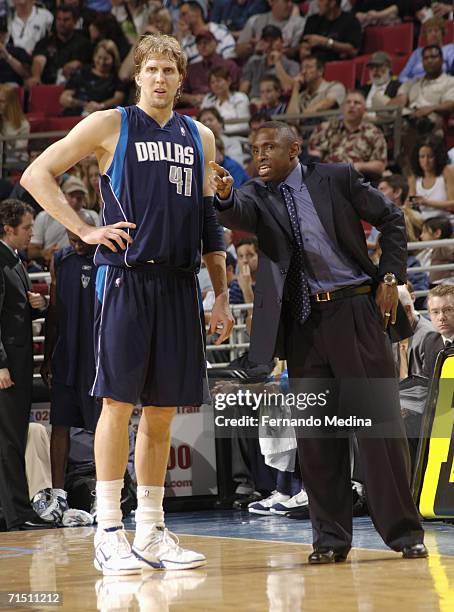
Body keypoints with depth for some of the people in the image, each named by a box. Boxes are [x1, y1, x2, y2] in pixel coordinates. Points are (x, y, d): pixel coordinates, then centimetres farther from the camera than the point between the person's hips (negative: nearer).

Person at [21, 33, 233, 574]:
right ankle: (108, 534, -3)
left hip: (179, 285, 5)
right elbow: (36, 175, 0)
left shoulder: (199, 138, 16)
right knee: (119, 400, -7)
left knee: (163, 409, 6)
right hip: (125, 278, -5)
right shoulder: (109, 125, 1)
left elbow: (210, 224, 20)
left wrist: (221, 296, 15)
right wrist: (86, 231, -7)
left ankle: (151, 533, 13)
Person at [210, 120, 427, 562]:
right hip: (302, 323, 2)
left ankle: (404, 531, 5)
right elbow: (237, 216, -16)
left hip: (354, 313, -2)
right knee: (314, 434, 4)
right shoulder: (257, 195, 7)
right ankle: (330, 538, 12)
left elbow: (391, 218, 10)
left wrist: (390, 278, 0)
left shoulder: (336, 178, 3)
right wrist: (224, 197, -39)